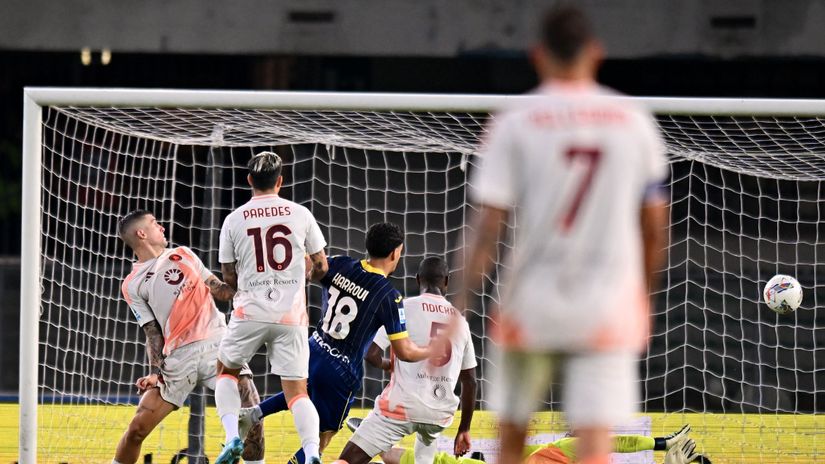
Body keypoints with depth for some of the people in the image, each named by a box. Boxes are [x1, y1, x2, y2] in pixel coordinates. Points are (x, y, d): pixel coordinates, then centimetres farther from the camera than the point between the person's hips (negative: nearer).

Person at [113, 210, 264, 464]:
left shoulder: (182, 254, 19)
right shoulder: (132, 285, 9)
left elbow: (219, 290, 18)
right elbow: (153, 333, 4)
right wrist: (155, 373, -10)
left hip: (216, 344, 2)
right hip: (178, 356, -2)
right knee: (137, 428, -7)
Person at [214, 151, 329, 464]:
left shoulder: (234, 220, 1)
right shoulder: (300, 214, 1)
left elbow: (228, 276, 7)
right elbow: (321, 267, 7)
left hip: (250, 312, 0)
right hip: (292, 316, 0)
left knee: (226, 371, 22)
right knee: (297, 390, 3)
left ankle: (232, 436, 3)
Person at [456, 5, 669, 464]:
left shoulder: (514, 124, -3)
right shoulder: (634, 121, 3)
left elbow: (487, 228, -7)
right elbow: (655, 225, 11)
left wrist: (460, 310, -4)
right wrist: (644, 296, 26)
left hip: (532, 305, 0)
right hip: (610, 311, 0)